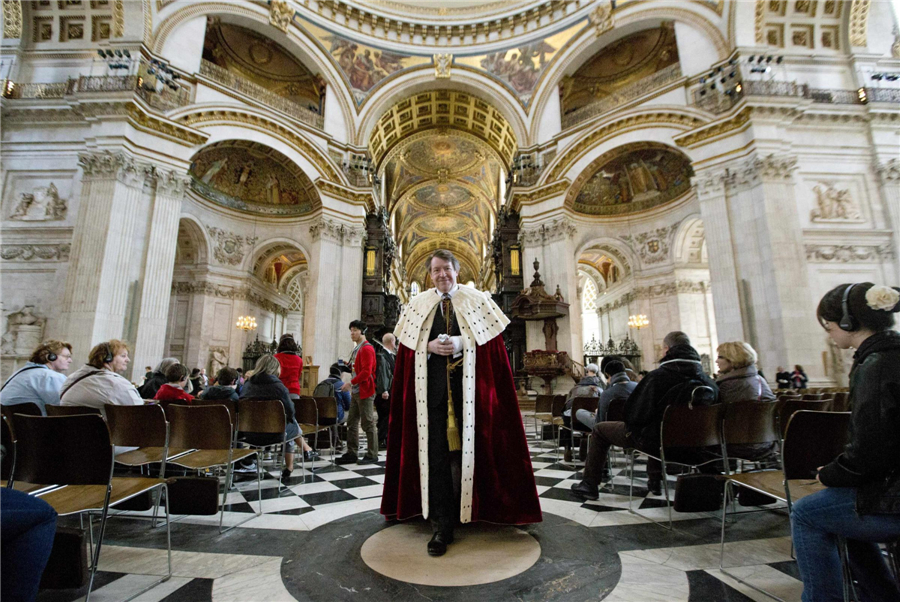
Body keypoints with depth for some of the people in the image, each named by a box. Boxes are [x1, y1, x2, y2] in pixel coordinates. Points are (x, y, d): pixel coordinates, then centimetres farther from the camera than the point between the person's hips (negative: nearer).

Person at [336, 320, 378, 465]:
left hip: (364, 392, -10)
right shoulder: (357, 349, 16)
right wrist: (348, 365, 11)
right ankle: (351, 454, 20)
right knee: (351, 423, 11)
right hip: (355, 392, 10)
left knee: (368, 424, -2)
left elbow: (366, 371, -21)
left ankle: (372, 455, 8)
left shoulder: (366, 348, -13)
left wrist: (351, 383, -20)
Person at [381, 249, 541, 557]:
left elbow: (491, 340, 1)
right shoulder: (418, 304, 10)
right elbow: (407, 347, 8)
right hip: (431, 383, 1)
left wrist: (461, 343, -13)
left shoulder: (477, 300, 6)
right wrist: (429, 346, -11)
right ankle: (441, 525, 6)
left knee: (465, 446, 7)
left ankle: (464, 506, 30)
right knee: (436, 450, -2)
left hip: (468, 384, 0)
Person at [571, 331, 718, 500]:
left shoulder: (657, 376, -24)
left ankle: (590, 485, 16)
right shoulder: (707, 380, -8)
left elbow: (633, 415, -19)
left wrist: (631, 424, 4)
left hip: (656, 440, -6)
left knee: (599, 429, 11)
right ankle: (655, 481, 43)